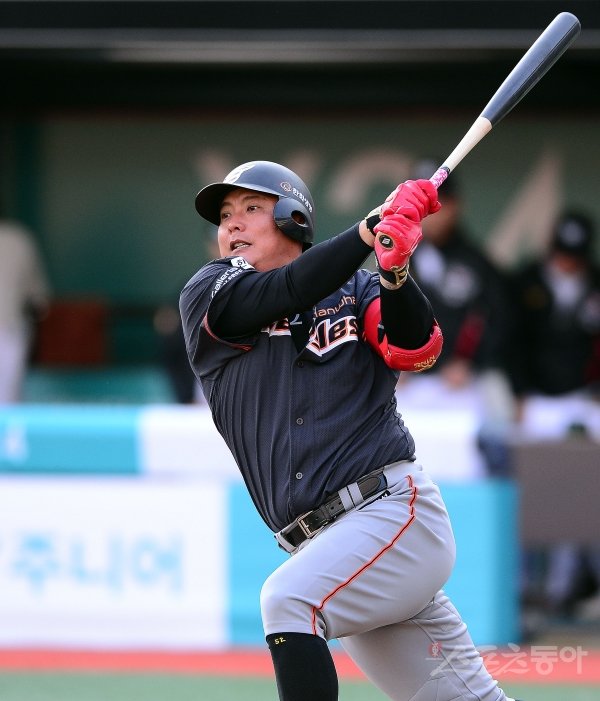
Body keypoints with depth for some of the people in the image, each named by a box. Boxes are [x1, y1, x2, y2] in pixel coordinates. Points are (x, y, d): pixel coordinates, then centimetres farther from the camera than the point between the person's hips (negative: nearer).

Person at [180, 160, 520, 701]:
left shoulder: (357, 290, 8)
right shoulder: (208, 297, 11)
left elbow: (416, 351, -11)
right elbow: (287, 292, -8)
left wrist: (394, 271, -29)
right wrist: (373, 227, -18)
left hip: (395, 511, -3)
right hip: (324, 544, 3)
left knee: (287, 598, -28)